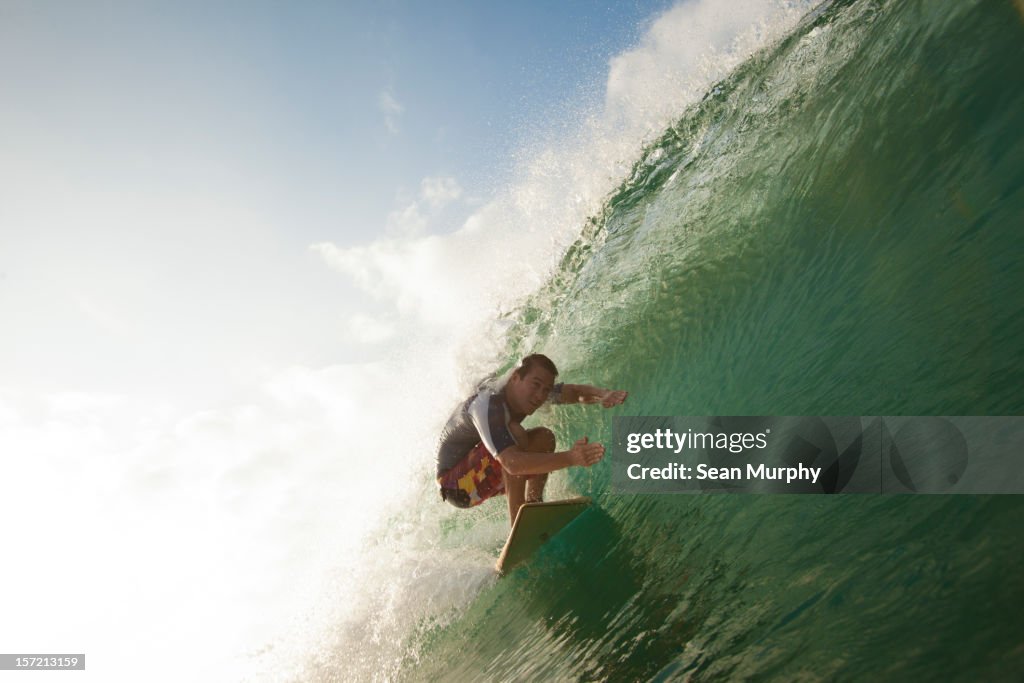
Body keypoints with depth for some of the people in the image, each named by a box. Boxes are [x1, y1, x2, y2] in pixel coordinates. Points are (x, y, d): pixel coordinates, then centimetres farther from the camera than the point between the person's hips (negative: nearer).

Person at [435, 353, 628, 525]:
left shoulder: (524, 392, -6)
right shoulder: (488, 406, -33)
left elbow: (576, 392, 2)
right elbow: (513, 463, -46)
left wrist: (605, 395, -20)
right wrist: (571, 458, -54)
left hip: (480, 479, 9)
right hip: (455, 485, -9)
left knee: (544, 437, 0)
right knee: (515, 433, -31)